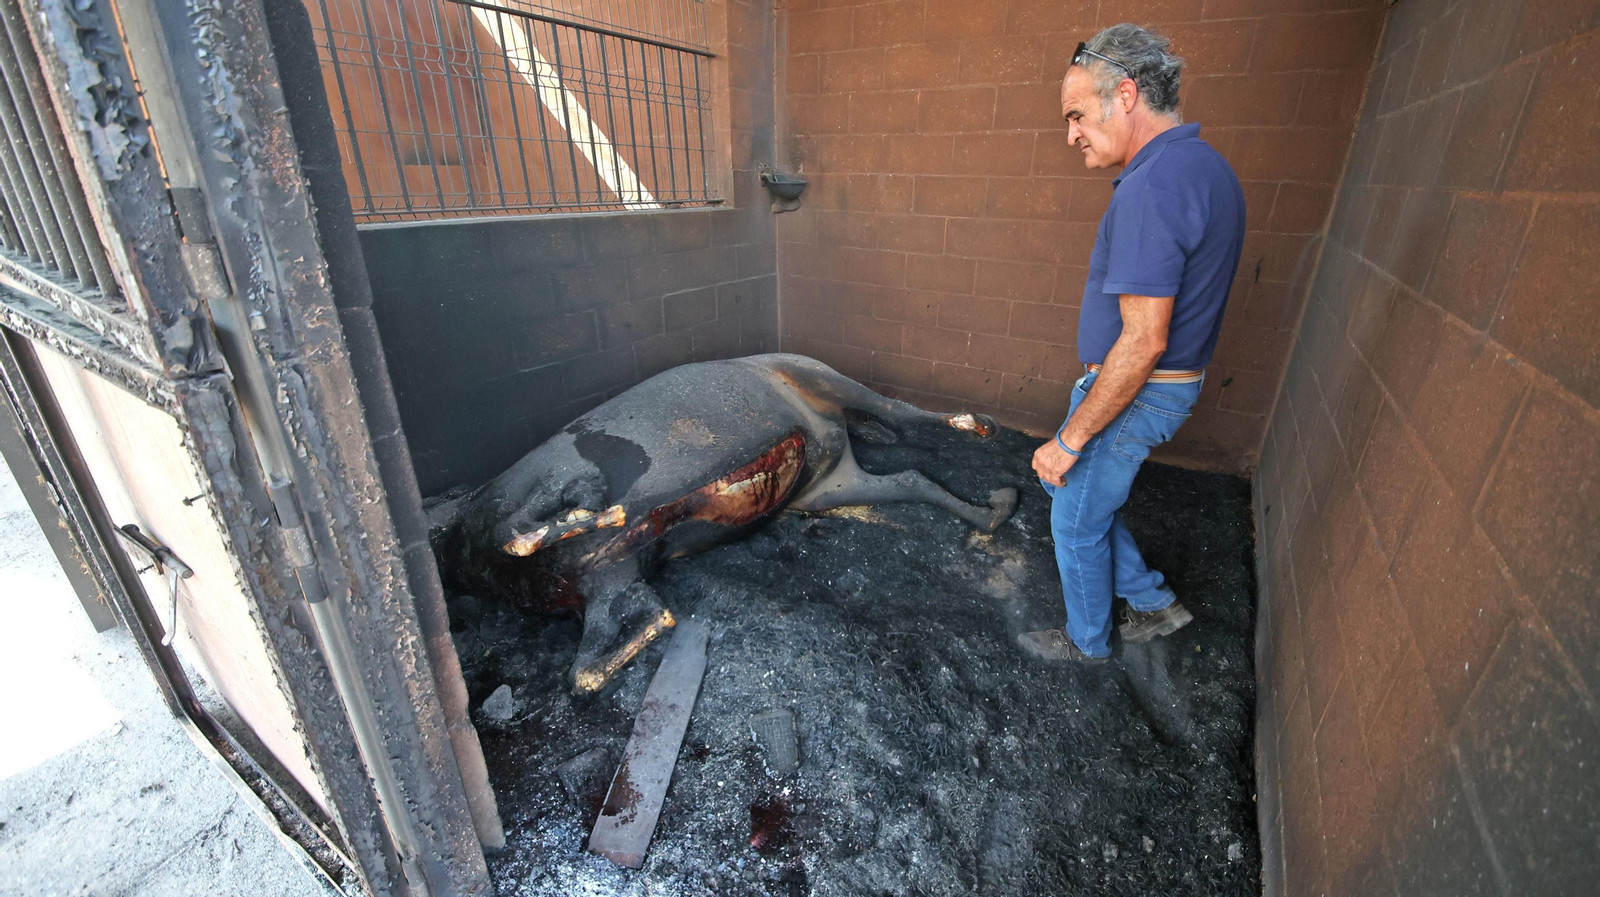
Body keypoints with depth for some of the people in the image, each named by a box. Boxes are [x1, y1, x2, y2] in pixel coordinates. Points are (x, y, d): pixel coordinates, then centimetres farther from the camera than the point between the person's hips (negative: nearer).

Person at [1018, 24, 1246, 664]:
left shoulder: (1152, 187, -24)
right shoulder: (1205, 167, 8)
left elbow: (1142, 341, -28)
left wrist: (1070, 440, -21)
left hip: (1131, 394, -10)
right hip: (1172, 384, 10)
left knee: (1077, 520, 9)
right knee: (1069, 487, 24)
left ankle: (1087, 641, 33)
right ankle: (1152, 601, 36)